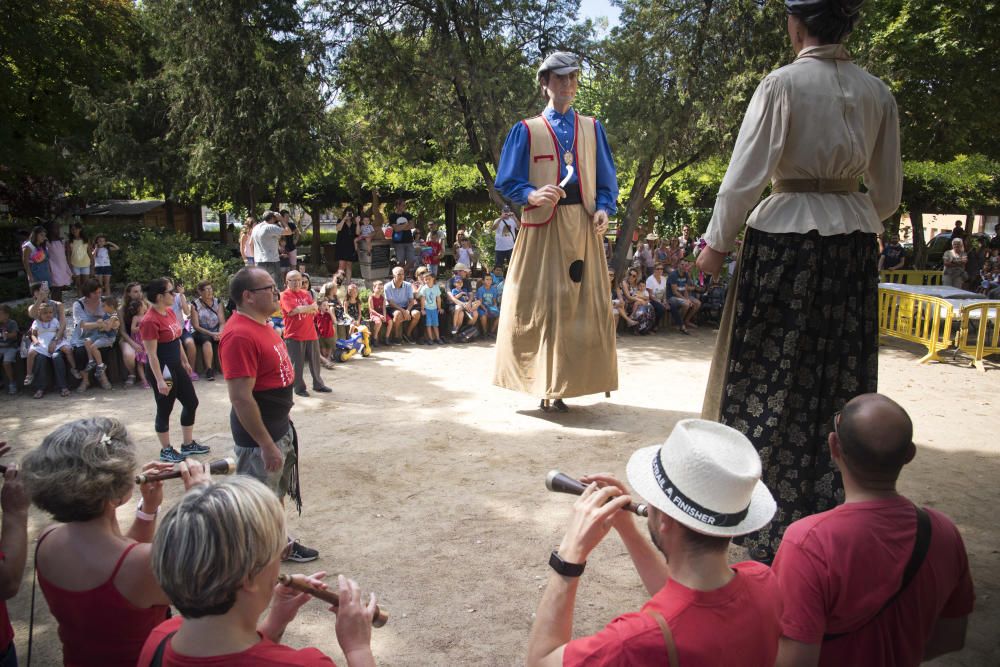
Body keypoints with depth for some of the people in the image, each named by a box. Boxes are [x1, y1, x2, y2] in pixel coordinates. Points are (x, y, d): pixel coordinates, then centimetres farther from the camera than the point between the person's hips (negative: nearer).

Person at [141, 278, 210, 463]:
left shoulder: (169, 311, 5)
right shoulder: (150, 321, -22)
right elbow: (151, 354, -21)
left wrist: (185, 361, 21)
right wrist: (159, 380, -22)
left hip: (176, 366, 9)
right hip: (162, 370, -9)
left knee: (191, 403, 15)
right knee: (164, 410, 5)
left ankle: (188, 444, 29)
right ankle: (166, 450, 21)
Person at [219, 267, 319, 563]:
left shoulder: (262, 324, 5)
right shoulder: (239, 335, -27)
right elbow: (241, 398, -29)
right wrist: (266, 445, -26)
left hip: (280, 427, 10)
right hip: (259, 437, -10)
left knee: (278, 493, 25)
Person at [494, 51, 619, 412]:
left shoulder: (592, 128, 15)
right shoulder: (525, 131, 8)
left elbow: (607, 181, 15)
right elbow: (506, 183, 3)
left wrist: (603, 209, -5)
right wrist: (532, 195, -17)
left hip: (583, 229, 3)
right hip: (542, 229, -2)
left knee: (583, 307, 0)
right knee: (540, 305, -4)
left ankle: (560, 387, 9)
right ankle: (545, 385, 6)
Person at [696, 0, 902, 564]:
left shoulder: (783, 84, -8)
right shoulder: (877, 93, 7)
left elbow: (745, 175, -11)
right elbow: (888, 190, 11)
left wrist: (718, 244, 0)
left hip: (786, 239, -5)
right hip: (854, 243, 5)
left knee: (775, 377, 4)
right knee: (843, 378, 11)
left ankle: (772, 522, 15)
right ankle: (836, 511, 22)